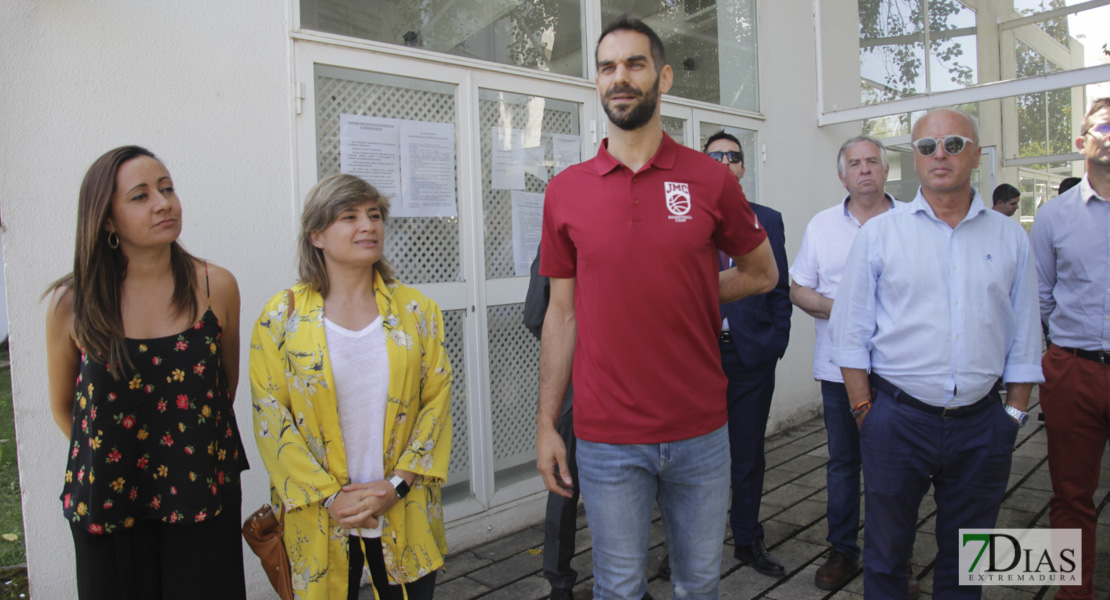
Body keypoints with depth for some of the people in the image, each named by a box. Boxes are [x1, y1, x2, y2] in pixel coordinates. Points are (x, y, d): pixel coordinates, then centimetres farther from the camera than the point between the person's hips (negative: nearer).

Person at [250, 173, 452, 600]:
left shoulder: (417, 311, 1)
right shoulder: (282, 316, -3)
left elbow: (437, 401, -1)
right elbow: (271, 418, -5)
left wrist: (398, 483, -10)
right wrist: (328, 496, -11)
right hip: (320, 518, -1)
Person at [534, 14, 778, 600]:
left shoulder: (709, 179, -2)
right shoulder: (565, 191, 0)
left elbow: (762, 273, 12)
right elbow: (562, 315, 2)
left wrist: (687, 295, 1)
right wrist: (546, 424, 1)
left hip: (701, 433, 1)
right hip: (607, 441, 0)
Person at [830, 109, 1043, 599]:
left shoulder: (1010, 237, 6)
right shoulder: (880, 233, -1)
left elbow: (1024, 338, 10)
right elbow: (851, 332, -1)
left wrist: (1015, 412, 5)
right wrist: (864, 409, -5)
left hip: (981, 424, 2)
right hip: (897, 418, -2)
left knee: (966, 558, 17)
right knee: (886, 549, 11)